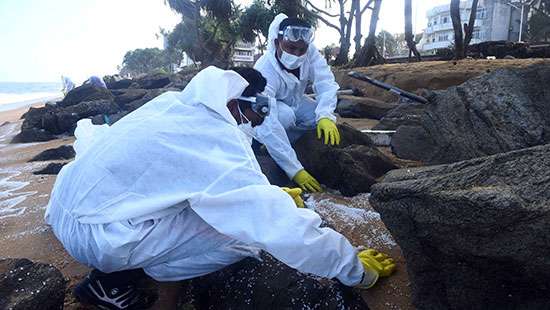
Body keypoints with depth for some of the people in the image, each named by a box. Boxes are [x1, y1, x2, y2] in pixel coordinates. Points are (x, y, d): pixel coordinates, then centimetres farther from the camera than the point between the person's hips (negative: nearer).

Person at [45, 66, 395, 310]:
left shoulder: (175, 103, 3)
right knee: (241, 234, -12)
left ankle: (123, 261, 14)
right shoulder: (220, 142, -23)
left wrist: (271, 192, 22)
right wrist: (356, 270, -9)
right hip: (91, 231, -8)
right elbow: (285, 228, -23)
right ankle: (113, 280, 0)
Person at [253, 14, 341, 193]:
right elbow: (269, 127, -43)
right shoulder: (264, 72, -38)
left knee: (322, 117, -18)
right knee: (285, 115, -37)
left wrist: (326, 116, -47)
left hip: (294, 103, 6)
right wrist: (295, 170, -45)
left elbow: (325, 83, -25)